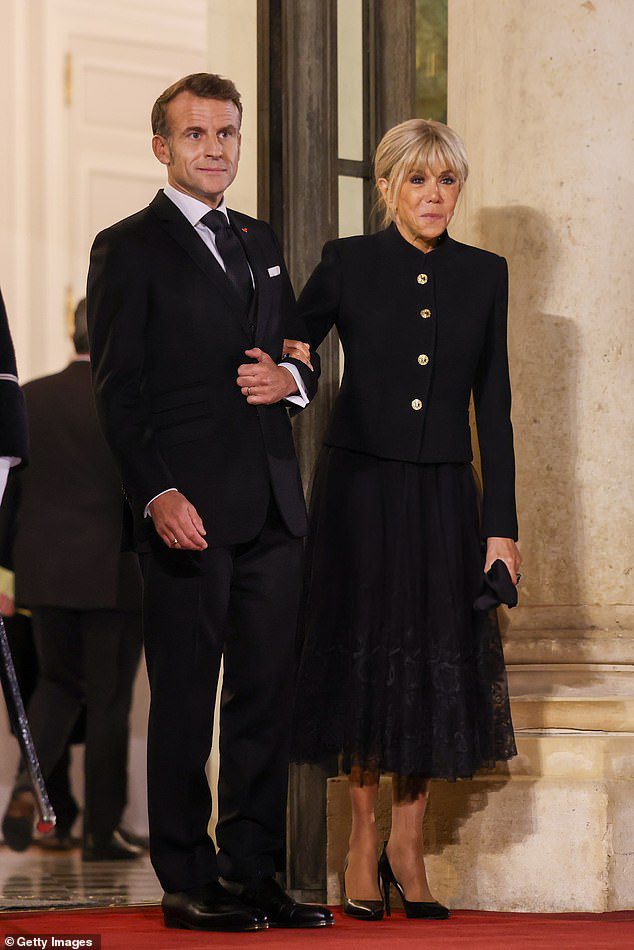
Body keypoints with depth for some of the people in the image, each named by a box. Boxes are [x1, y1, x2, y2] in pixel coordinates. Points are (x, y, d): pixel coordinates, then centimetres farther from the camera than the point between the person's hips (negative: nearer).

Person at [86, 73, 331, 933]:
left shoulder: (261, 244, 19)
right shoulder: (128, 248, -1)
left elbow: (300, 357, 26)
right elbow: (118, 391, -7)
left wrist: (289, 376, 0)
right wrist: (157, 496, -18)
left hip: (273, 507, 6)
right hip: (189, 509, -6)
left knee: (268, 694, 6)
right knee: (185, 699, -1)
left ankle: (254, 871, 13)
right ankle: (188, 883, 5)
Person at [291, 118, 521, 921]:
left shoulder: (483, 275, 5)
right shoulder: (348, 263, -1)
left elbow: (493, 406, 5)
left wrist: (501, 524, 1)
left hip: (443, 494, 2)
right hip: (360, 486, -2)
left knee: (437, 663, 3)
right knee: (366, 653, 1)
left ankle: (408, 847, 14)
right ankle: (363, 843, 12)